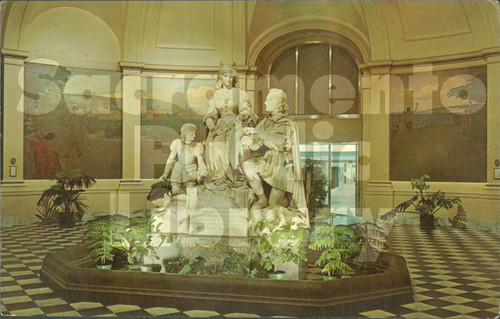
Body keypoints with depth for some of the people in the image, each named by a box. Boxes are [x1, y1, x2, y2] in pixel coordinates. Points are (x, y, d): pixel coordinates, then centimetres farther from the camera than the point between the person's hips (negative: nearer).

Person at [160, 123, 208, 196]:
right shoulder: (177, 144, 1)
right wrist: (165, 174, 3)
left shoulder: (197, 146, -2)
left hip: (191, 173, -1)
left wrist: (202, 175, -21)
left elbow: (201, 163, -3)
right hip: (178, 172, 1)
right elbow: (171, 160, 8)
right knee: (175, 192, -9)